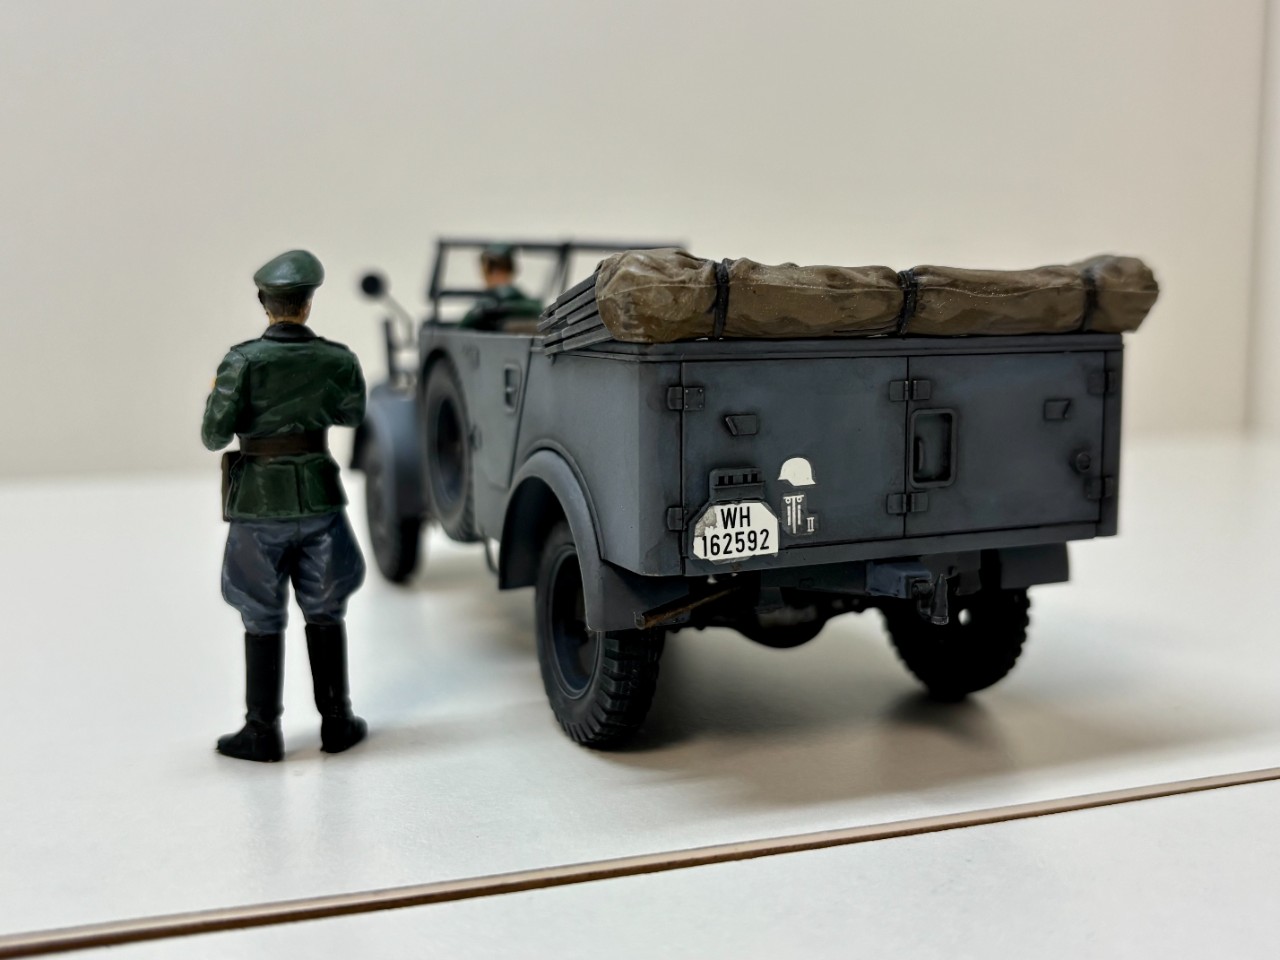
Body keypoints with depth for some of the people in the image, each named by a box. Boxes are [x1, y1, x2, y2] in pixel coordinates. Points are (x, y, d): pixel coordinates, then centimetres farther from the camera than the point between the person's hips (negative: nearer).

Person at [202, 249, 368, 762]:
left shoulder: (243, 360, -12)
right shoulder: (338, 359, -3)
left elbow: (214, 435, -12)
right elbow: (352, 415, 15)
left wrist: (224, 395, 7)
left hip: (259, 506, -2)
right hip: (318, 499, 2)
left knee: (263, 620, 9)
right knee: (325, 612, 16)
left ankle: (262, 733, 14)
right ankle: (336, 722, 20)